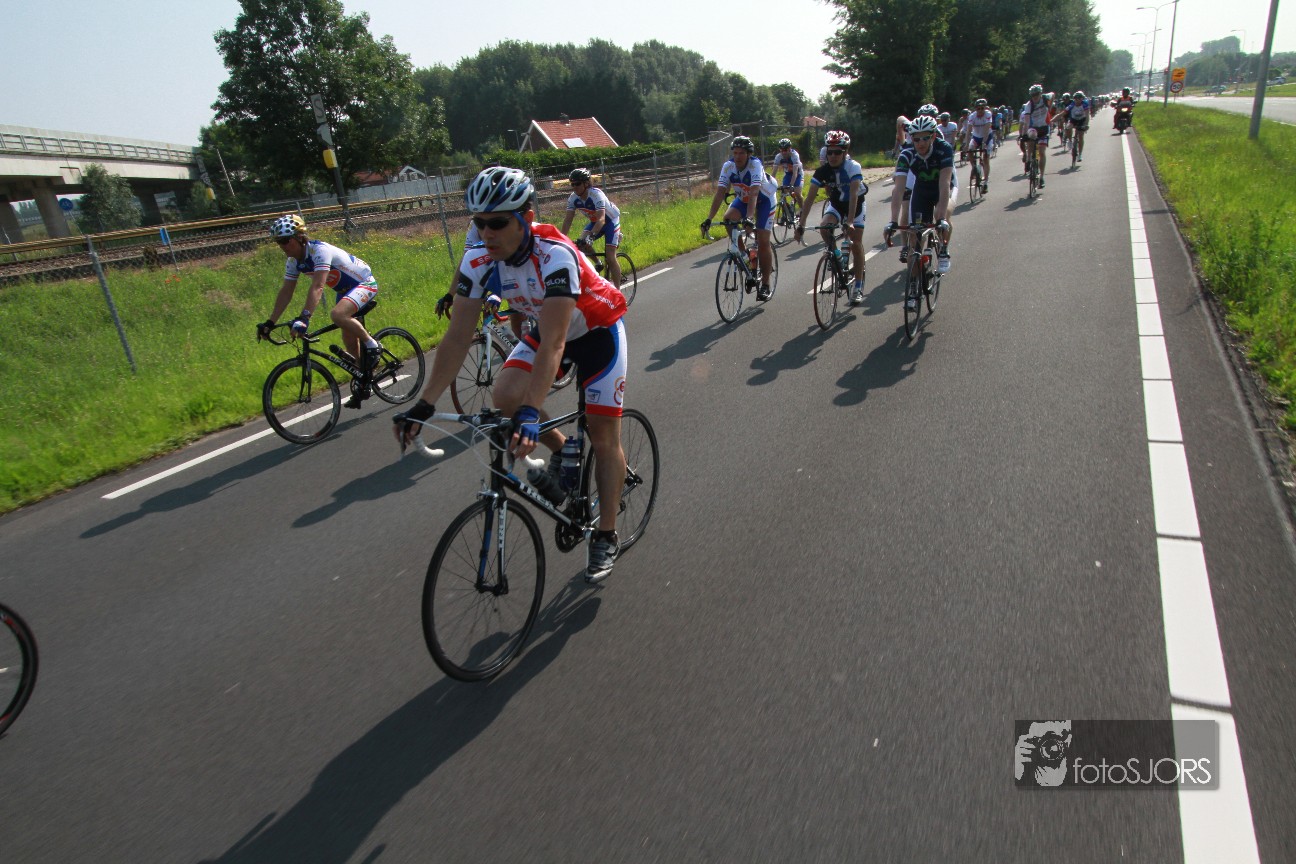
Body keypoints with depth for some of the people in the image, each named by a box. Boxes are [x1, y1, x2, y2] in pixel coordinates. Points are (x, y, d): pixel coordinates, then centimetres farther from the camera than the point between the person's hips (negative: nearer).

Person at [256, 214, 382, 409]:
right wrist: (269, 323, -4)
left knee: (338, 315, -36)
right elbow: (286, 292, 1)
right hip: (344, 289, 9)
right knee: (349, 339, 9)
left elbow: (317, 287, -41)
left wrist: (303, 318, -50)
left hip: (364, 283, -9)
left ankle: (373, 345, -13)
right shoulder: (293, 261, -4)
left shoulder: (320, 251, -30)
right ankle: (363, 386, 22)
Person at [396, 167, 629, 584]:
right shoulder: (478, 261, -20)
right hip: (546, 327, 5)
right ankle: (561, 452, 10)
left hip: (598, 329, -5)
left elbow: (552, 344, -45)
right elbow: (457, 337, -20)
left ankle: (606, 536, 14)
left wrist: (531, 413, -54)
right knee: (505, 395, -20)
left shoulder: (554, 255, -37)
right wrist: (424, 405, -26)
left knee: (604, 437, -4)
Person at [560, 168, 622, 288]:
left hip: (611, 220, -6)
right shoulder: (573, 198, -16)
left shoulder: (596, 194, -33)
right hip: (595, 221, 6)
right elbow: (568, 219, -16)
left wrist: (591, 236, -58)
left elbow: (601, 219, -44)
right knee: (582, 243, -19)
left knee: (610, 258, -12)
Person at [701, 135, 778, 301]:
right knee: (728, 219, -25)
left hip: (764, 198, -4)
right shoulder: (728, 166, -21)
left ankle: (765, 285, 1)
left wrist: (749, 217, -59)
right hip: (743, 198, 4)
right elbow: (720, 193, -27)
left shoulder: (755, 165, -33)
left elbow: (754, 193, -45)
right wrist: (709, 218, -37)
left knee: (763, 242, -10)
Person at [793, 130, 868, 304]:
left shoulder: (853, 167, -30)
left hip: (855, 203, -3)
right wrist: (801, 224, -35)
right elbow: (810, 197, -26)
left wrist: (849, 222, -53)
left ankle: (858, 286, 1)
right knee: (824, 226, -27)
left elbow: (853, 195, -41)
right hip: (836, 203, 3)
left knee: (856, 242, -8)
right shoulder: (822, 170, -21)